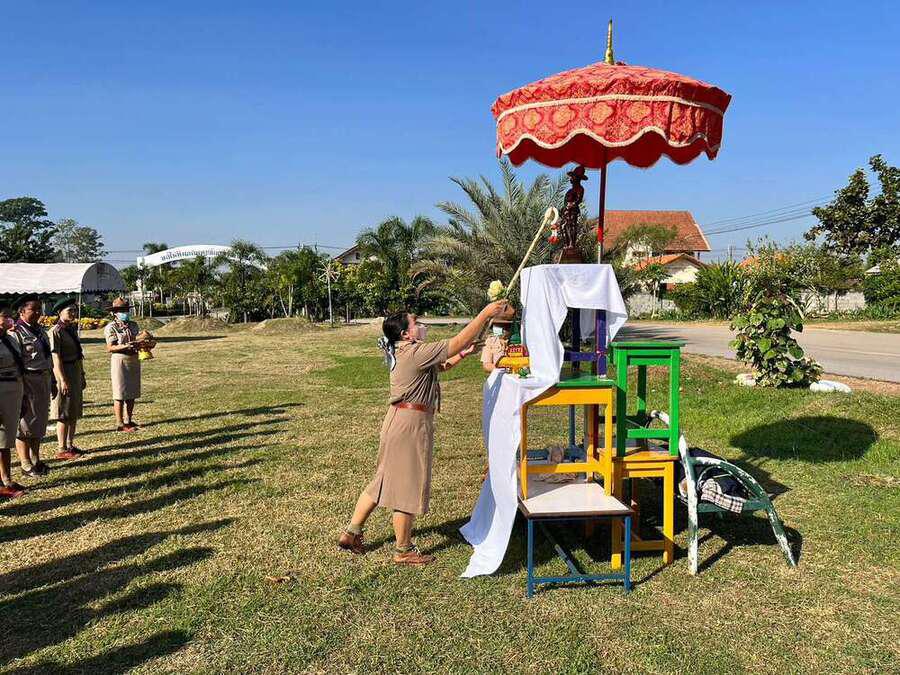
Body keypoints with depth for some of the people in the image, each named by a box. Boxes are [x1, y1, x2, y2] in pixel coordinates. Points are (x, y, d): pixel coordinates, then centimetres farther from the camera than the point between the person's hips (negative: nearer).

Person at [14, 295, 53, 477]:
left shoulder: (41, 330, 11)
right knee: (25, 423, 3)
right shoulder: (17, 332, -15)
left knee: (40, 421, 17)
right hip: (27, 381, -8)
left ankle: (36, 460, 31)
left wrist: (52, 381, 16)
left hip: (44, 380, 8)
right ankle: (26, 465, 15)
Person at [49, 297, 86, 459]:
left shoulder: (72, 329, 11)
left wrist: (82, 376, 17)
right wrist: (63, 380, -22)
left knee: (74, 413, 14)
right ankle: (62, 450, 7)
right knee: (64, 415, -1)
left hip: (75, 373, 8)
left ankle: (70, 445, 24)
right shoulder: (56, 331, -14)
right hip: (64, 373, -8)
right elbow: (56, 358, -18)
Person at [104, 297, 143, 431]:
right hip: (119, 360, -7)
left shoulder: (133, 325, 13)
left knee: (132, 393, 12)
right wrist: (125, 346, -26)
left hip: (134, 359, 7)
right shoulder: (111, 327, -6)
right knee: (120, 394, -3)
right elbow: (110, 348, -12)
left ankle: (128, 420, 23)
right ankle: (120, 424, 2)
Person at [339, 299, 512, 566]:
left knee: (385, 481, 19)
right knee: (409, 486, 2)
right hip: (411, 423, -10)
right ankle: (403, 551, 17)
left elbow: (438, 367, 26)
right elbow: (459, 341, -20)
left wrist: (461, 355, 17)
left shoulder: (404, 353, 13)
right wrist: (486, 313, -16)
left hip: (400, 421, 10)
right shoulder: (416, 352, -18)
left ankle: (351, 533, 27)